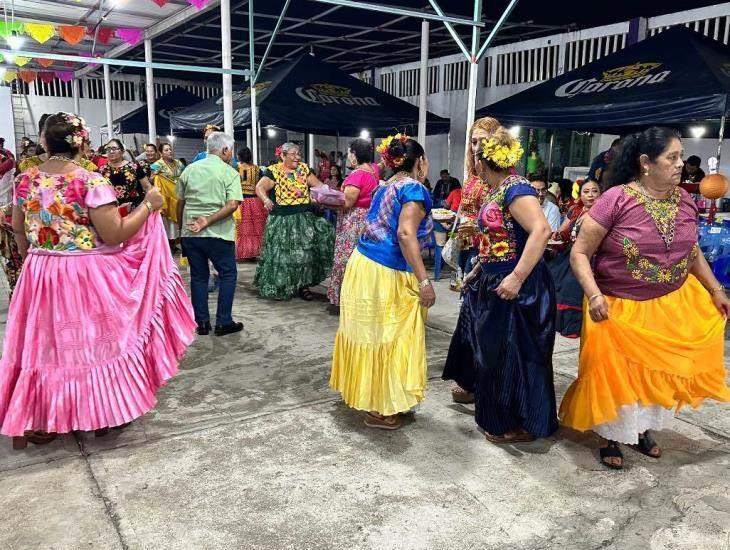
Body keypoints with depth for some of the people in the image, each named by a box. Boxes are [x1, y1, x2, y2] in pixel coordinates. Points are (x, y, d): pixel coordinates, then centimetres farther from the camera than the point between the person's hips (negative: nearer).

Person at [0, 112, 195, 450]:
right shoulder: (91, 182, -17)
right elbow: (114, 235, -19)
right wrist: (148, 206, -8)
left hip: (39, 274, 5)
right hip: (88, 277, -5)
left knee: (44, 343, 16)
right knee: (96, 340, 11)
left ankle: (31, 419, 26)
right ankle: (106, 410, 24)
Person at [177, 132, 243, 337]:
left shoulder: (189, 169, 8)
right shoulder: (229, 173, -4)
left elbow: (180, 203, 12)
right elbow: (232, 205, -17)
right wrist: (207, 222, -15)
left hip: (190, 233, 5)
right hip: (218, 234, -4)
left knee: (198, 276, 13)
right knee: (228, 274, 9)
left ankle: (202, 323, 16)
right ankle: (223, 322, 8)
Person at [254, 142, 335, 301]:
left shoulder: (303, 168, 9)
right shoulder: (274, 171, -6)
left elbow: (318, 185, 9)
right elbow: (259, 187, -12)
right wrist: (266, 199, -32)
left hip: (305, 217, 5)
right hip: (282, 220, -4)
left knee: (306, 251, 5)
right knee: (282, 253, 2)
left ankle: (302, 285, 16)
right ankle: (277, 288, 15)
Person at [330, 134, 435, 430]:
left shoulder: (386, 186, 15)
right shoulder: (414, 188, -11)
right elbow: (405, 234, -23)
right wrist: (424, 280, -24)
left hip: (364, 263, 9)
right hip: (386, 274, -9)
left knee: (372, 333, 19)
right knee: (387, 336, 3)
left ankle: (368, 395, 35)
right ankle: (378, 408, 14)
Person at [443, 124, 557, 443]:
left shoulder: (514, 188, -18)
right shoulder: (494, 192, 11)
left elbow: (541, 230, -31)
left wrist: (516, 278, -34)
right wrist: (476, 272, 24)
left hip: (517, 287, -10)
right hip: (493, 283, 10)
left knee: (511, 353, 1)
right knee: (486, 341, 25)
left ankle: (520, 426, 17)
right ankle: (478, 388, 48)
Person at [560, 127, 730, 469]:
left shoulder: (684, 199, -1)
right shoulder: (616, 199, -18)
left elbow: (692, 251, 14)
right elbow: (579, 253, -17)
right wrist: (594, 295, -28)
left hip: (672, 306, 5)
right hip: (619, 308, -5)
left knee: (657, 371, 16)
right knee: (617, 373, 8)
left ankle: (643, 429, 40)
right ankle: (613, 437, 29)